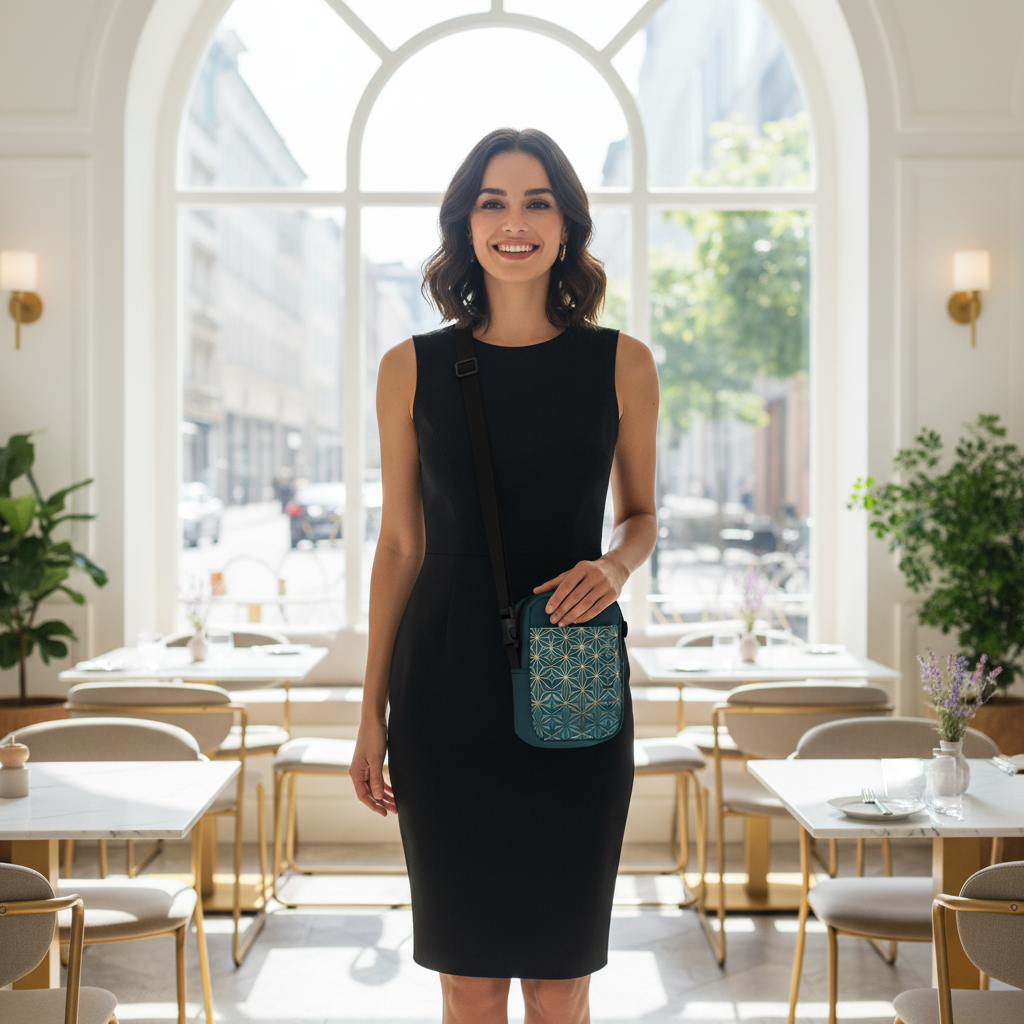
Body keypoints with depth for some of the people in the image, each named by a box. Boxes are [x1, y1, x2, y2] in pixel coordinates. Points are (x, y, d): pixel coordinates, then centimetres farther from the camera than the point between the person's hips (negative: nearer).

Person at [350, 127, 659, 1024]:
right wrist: (372, 713, 5)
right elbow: (399, 546, 5)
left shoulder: (621, 364, 1)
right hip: (447, 698, 0)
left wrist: (616, 565, -12)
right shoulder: (412, 370, 1)